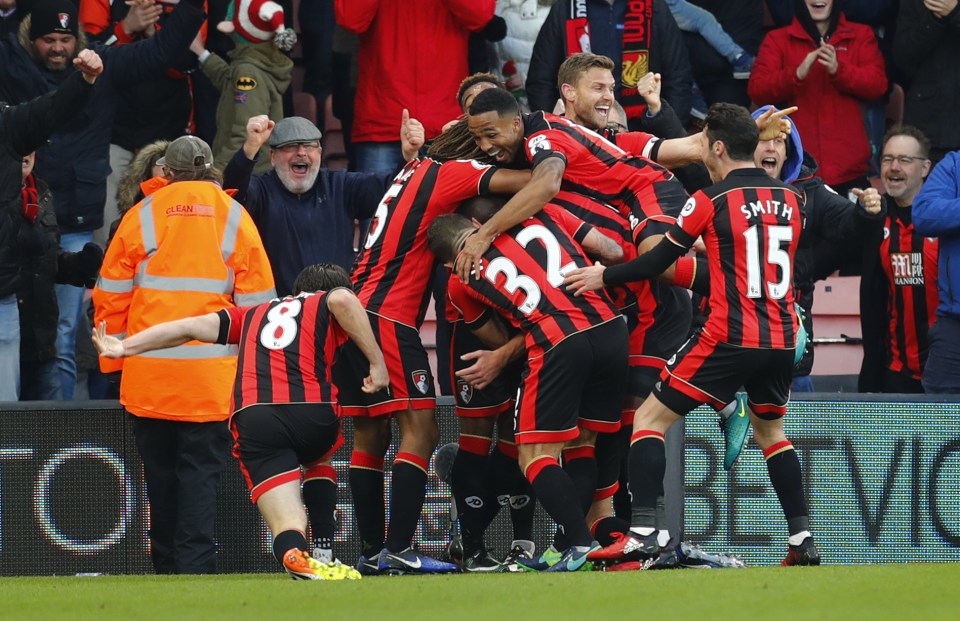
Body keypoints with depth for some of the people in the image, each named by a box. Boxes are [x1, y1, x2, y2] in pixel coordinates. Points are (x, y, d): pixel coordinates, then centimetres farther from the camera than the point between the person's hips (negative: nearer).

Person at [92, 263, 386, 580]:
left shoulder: (252, 315, 31)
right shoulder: (324, 305, 20)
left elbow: (192, 326, 24)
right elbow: (342, 300, -4)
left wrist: (124, 347, 25)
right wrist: (377, 362, -3)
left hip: (252, 420, 1)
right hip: (312, 410, -1)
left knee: (288, 524, -4)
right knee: (318, 458, 34)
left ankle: (295, 552, -37)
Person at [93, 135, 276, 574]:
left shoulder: (142, 215, 4)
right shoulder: (234, 217, 4)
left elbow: (111, 295, 5)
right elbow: (256, 301, 3)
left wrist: (112, 358, 14)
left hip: (149, 373, 1)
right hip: (212, 374, -1)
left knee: (160, 471, 11)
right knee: (201, 472, 0)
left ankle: (166, 565, 17)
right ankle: (195, 565, -10)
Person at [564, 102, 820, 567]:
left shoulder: (711, 201, -6)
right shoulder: (791, 199, 9)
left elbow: (659, 262, -1)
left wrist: (603, 275, 12)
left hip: (729, 337, -6)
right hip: (782, 337, 6)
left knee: (650, 419, 3)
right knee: (770, 429, 28)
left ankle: (643, 534, -10)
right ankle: (802, 541, 20)